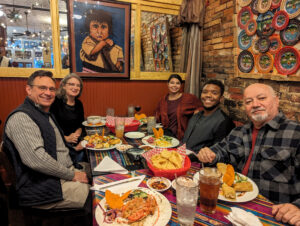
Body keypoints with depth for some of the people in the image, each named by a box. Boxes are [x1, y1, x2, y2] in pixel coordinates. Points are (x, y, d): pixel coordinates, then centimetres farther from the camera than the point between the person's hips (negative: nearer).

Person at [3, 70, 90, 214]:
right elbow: (36, 159, -26)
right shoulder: (21, 117, -16)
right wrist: (72, 175, -18)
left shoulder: (46, 114, 16)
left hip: (66, 174, 9)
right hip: (42, 189, -9)